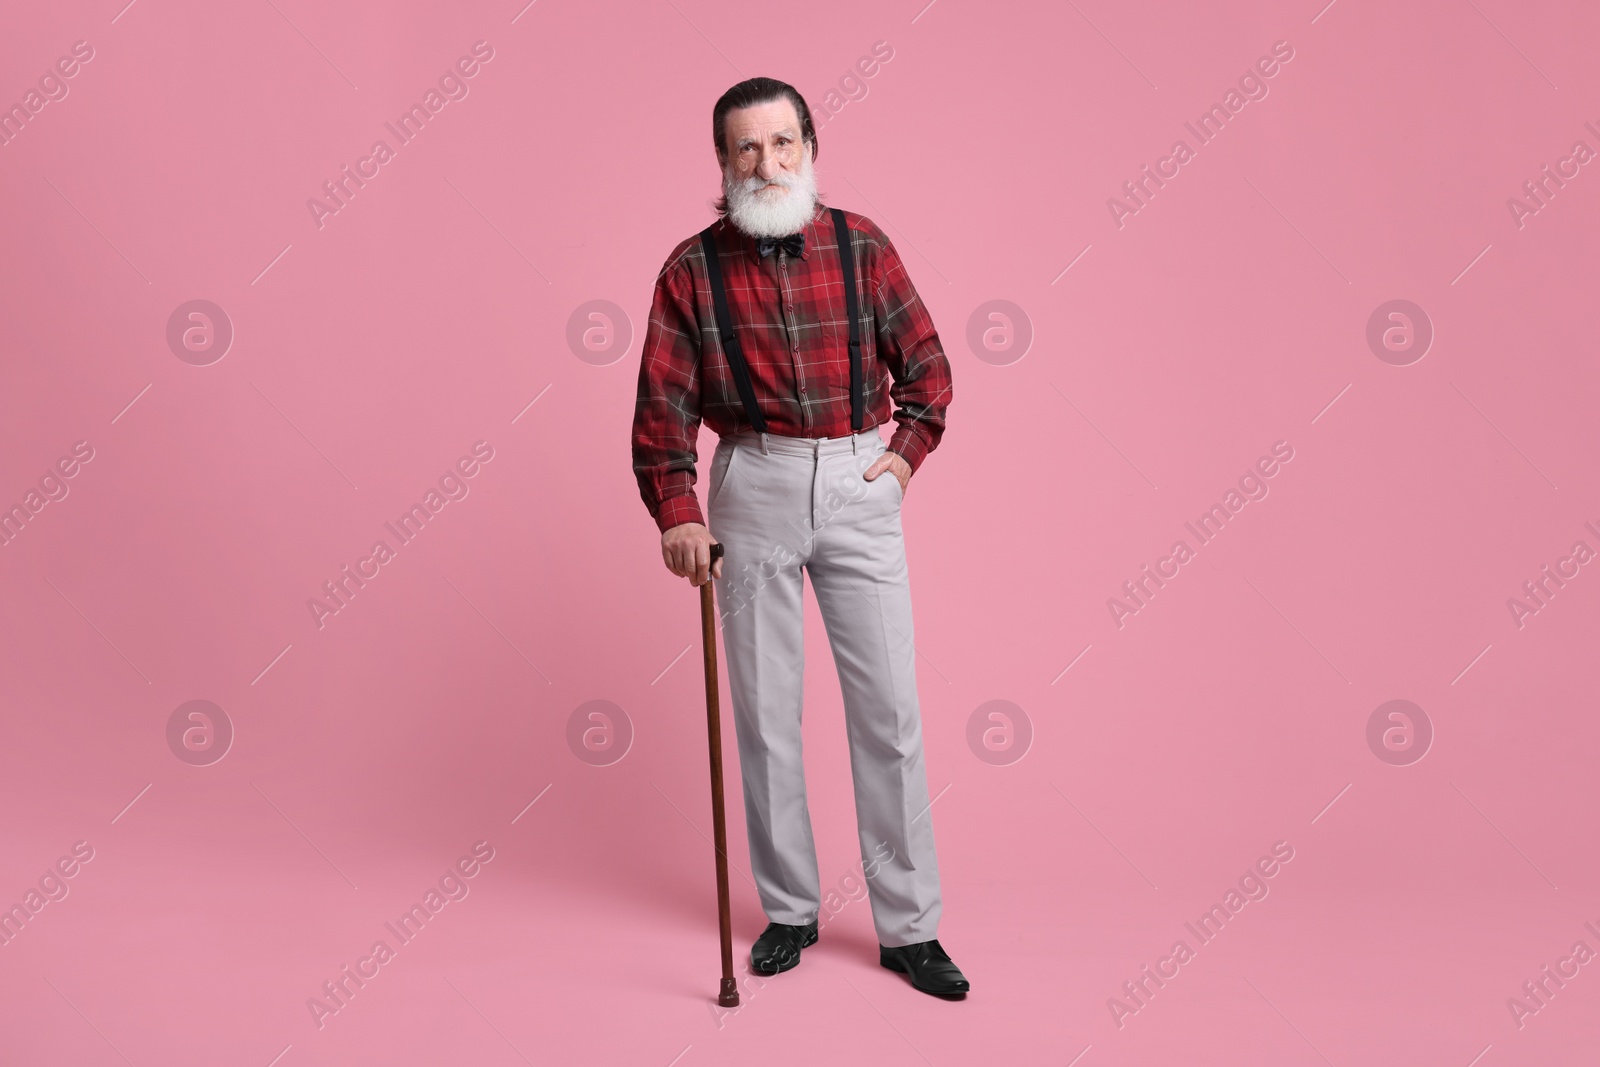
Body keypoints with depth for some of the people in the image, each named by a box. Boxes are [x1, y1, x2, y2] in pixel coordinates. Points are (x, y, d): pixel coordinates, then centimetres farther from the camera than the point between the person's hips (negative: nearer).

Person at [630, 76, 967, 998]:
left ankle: (909, 927, 13)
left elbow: (926, 362, 10)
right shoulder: (693, 268, -1)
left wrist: (909, 449, -1)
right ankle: (790, 910, 24)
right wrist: (677, 513, -12)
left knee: (890, 708, 1)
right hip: (753, 489, 0)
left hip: (860, 483, 0)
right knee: (765, 712, 7)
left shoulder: (863, 247, 1)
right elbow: (664, 403, -2)